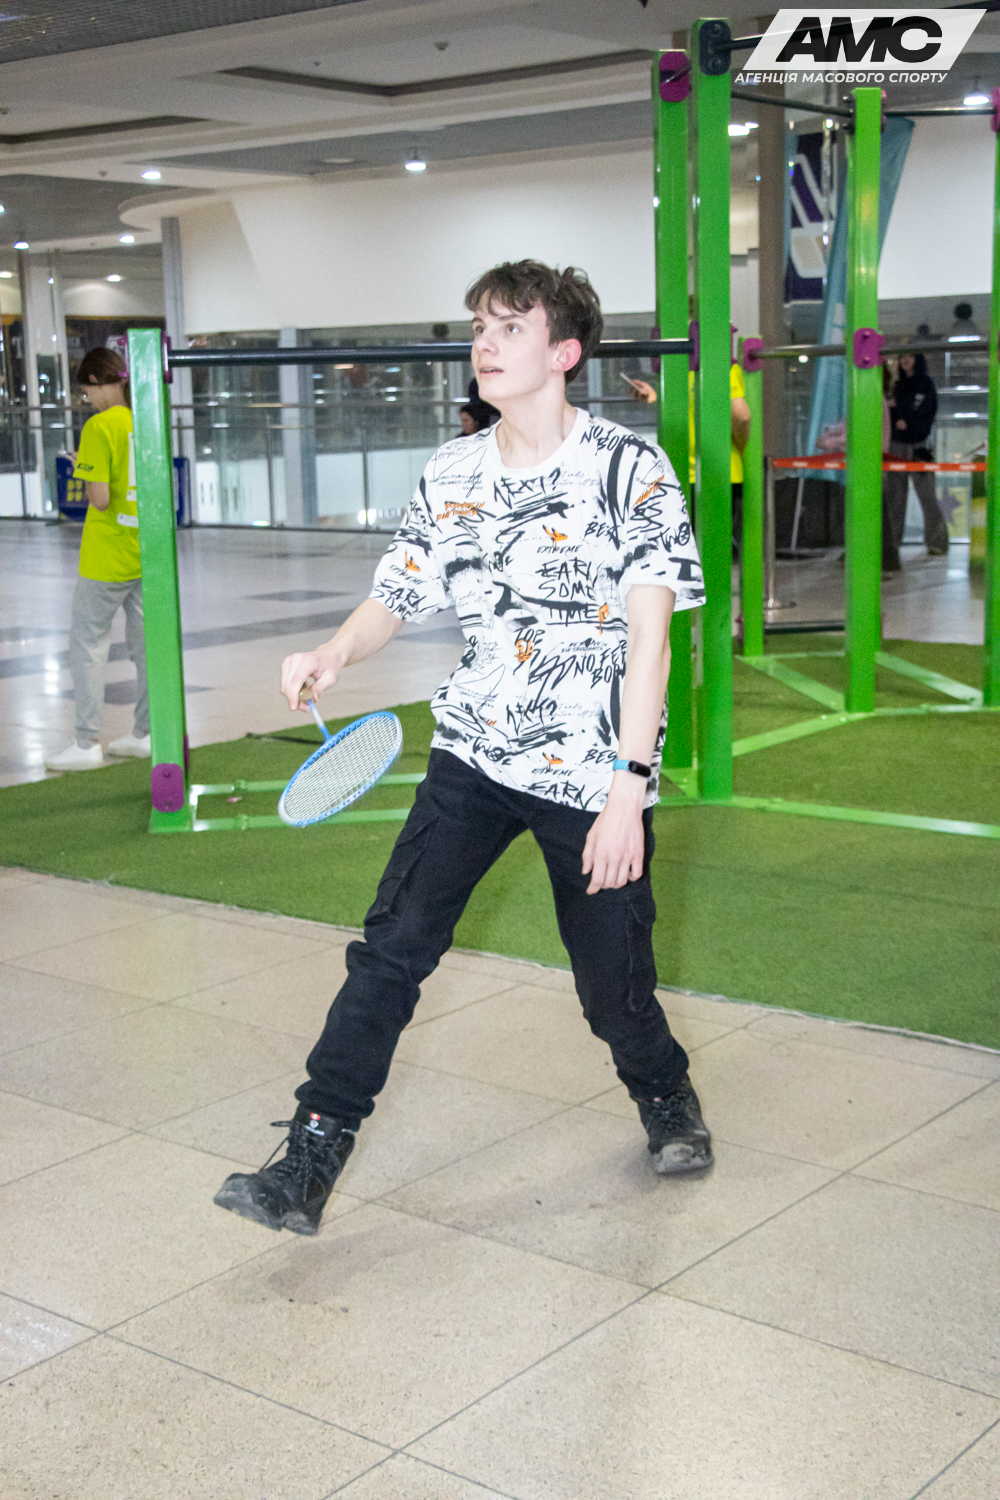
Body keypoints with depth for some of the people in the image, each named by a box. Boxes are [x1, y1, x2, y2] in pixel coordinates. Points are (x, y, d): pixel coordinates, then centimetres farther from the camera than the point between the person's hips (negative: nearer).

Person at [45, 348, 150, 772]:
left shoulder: (99, 427, -16)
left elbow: (100, 498, -21)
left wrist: (86, 478, 0)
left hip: (107, 557, -7)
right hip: (147, 554, 7)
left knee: (88, 643, 2)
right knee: (145, 642, 13)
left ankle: (87, 743, 2)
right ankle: (144, 733, 21)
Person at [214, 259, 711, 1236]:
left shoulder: (630, 467, -9)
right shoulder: (450, 475, 6)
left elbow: (649, 634, -14)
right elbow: (396, 598, 13)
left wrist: (627, 786, -21)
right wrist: (334, 654, -10)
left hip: (594, 777, -3)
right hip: (474, 753, 4)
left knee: (613, 989, 5)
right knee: (390, 946, -7)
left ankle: (666, 1097, 38)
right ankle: (309, 1163, -1)